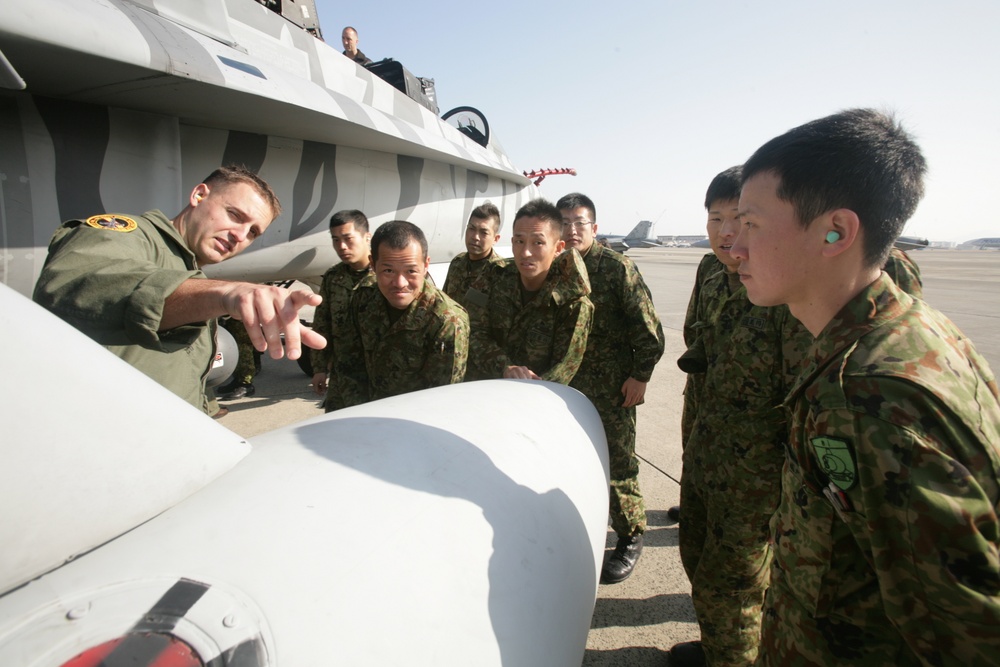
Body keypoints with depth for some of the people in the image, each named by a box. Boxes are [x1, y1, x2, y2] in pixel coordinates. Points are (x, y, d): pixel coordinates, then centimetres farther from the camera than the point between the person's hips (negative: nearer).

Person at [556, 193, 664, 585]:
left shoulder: (617, 267, -9)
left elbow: (649, 329, -10)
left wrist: (640, 376, -13)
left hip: (612, 386, -5)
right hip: (564, 382, 5)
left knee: (617, 460, 1)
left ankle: (630, 539, 21)